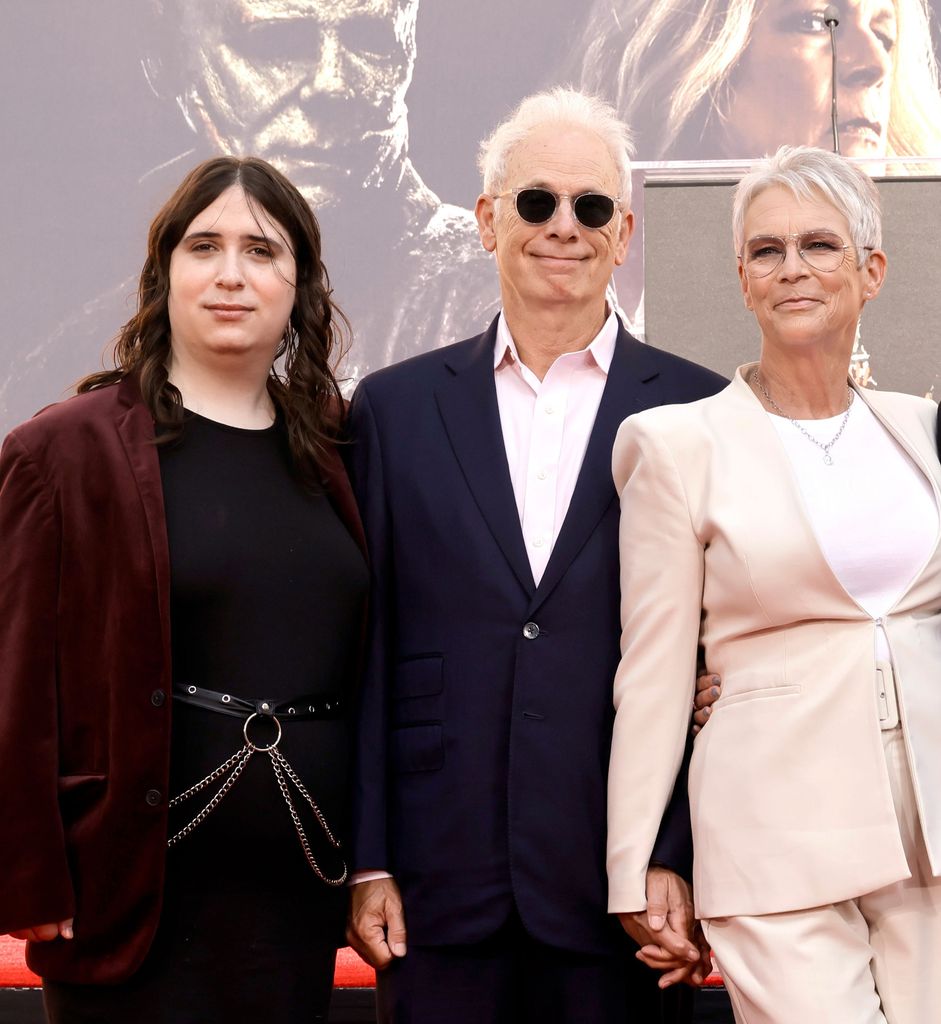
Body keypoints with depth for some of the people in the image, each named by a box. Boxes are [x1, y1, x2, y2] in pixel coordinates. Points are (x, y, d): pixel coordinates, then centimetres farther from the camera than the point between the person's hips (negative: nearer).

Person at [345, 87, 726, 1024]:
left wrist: (688, 864, -5)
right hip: (440, 883, 1)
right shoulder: (394, 408, 7)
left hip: (624, 885, -1)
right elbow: (365, 650, 6)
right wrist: (365, 861, 1)